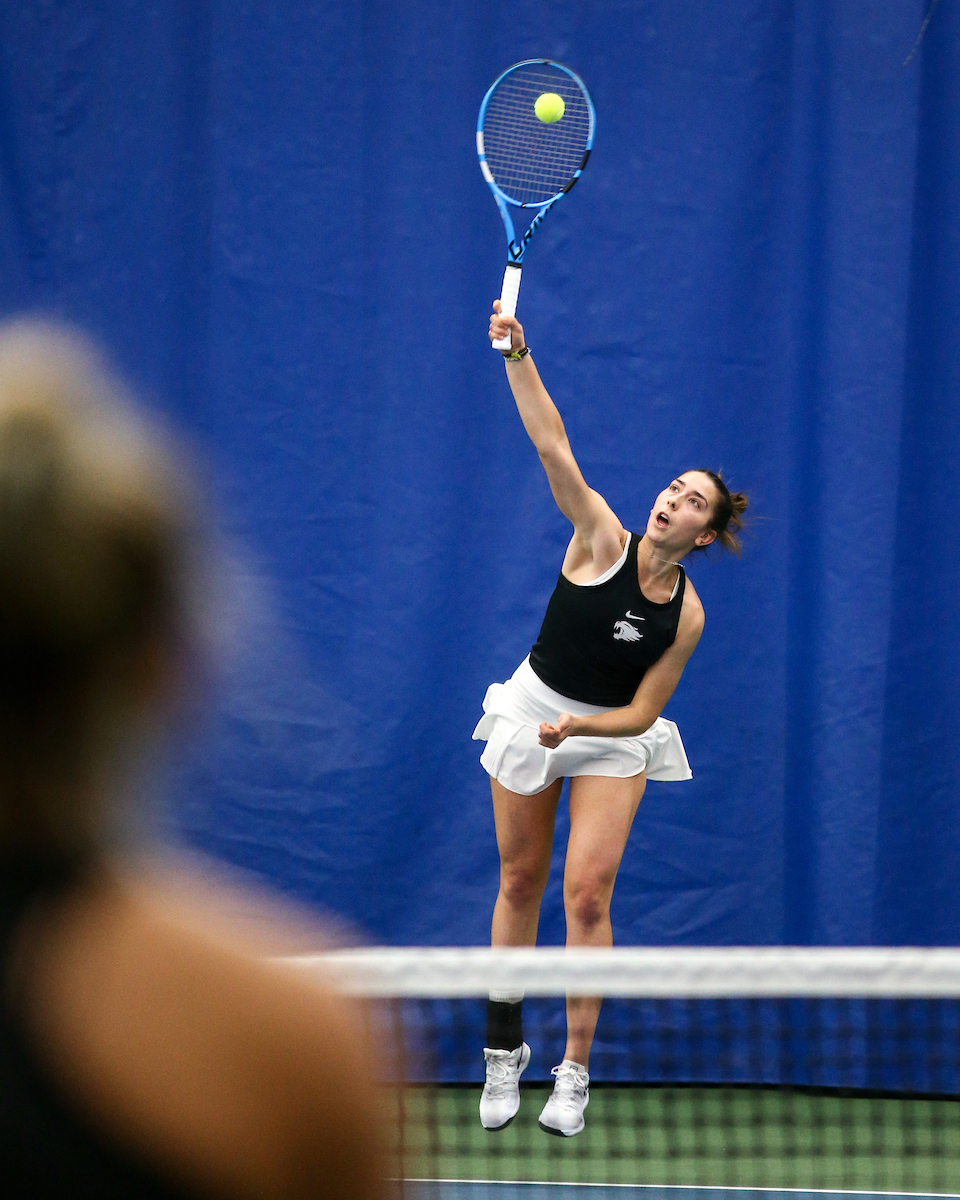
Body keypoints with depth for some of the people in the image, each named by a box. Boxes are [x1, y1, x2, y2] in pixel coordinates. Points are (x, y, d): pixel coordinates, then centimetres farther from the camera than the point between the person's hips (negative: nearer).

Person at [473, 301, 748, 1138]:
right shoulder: (603, 539, -16)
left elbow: (641, 714, -9)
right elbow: (552, 446, -27)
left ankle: (575, 1073, -3)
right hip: (530, 713, 1)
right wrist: (519, 357, -38)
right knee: (521, 880, 7)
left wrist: (578, 726, -27)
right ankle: (505, 1049, 20)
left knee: (587, 894, -10)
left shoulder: (686, 614, -14)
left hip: (612, 739, -1)